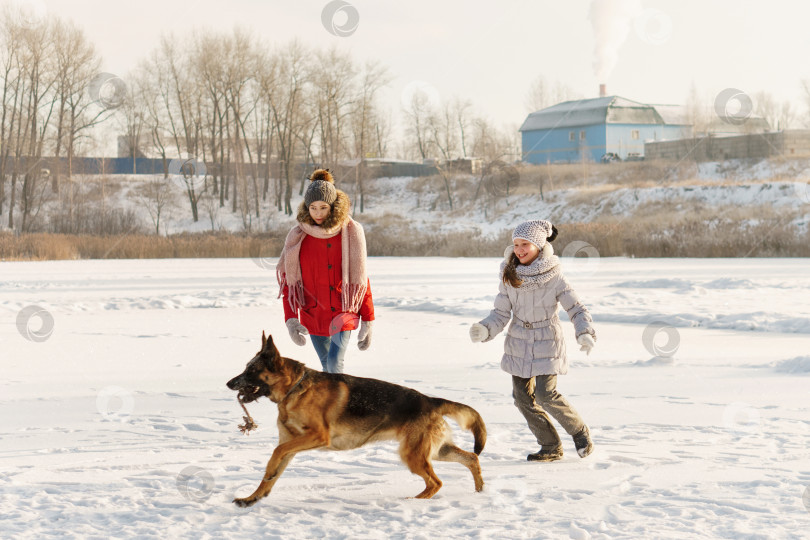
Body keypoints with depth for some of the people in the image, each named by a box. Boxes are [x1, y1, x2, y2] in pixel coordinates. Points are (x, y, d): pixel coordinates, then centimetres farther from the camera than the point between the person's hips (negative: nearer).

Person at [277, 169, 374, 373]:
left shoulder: (351, 234, -3)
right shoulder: (297, 237, -2)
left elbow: (361, 278, 1)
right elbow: (288, 282, 0)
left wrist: (367, 320, 0)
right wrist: (290, 318, -11)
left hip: (343, 313, -2)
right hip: (312, 315, 2)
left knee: (335, 363, -19)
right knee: (327, 367, 10)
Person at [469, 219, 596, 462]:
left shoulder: (554, 277, -12)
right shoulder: (509, 276, -3)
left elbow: (577, 308, -6)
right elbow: (501, 313, 2)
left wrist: (585, 333, -23)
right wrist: (485, 329, -16)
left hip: (547, 344, -4)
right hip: (518, 345, 4)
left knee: (546, 394, -16)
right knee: (523, 397, 2)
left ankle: (580, 431, 10)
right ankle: (551, 447, 17)